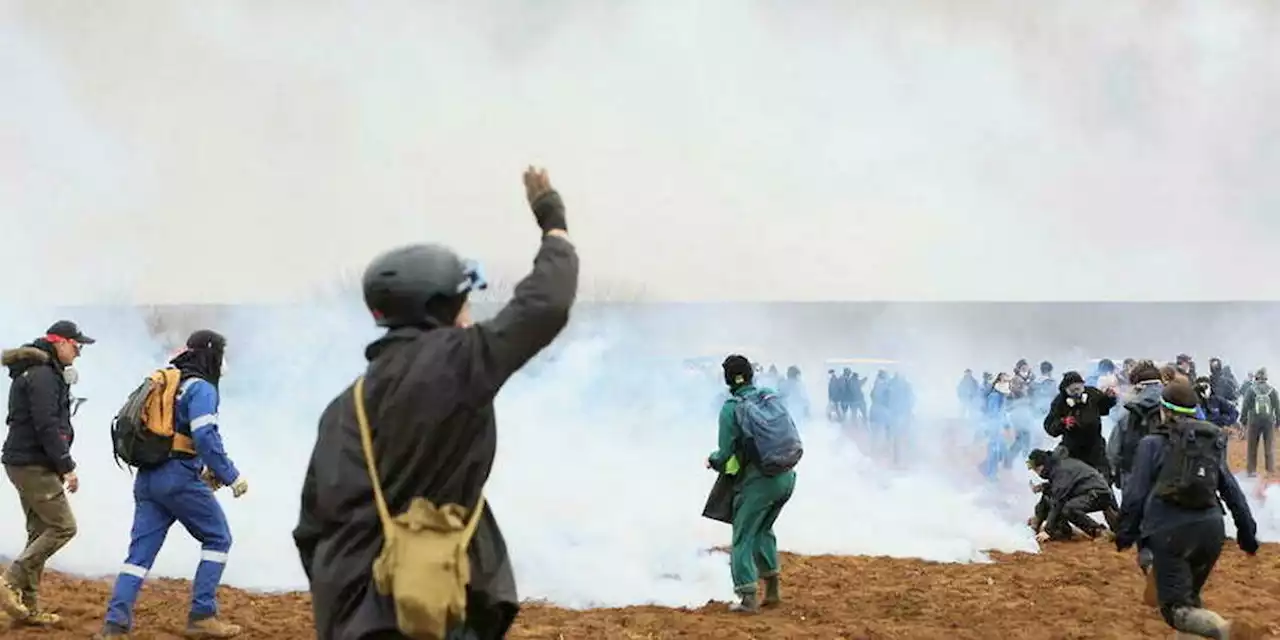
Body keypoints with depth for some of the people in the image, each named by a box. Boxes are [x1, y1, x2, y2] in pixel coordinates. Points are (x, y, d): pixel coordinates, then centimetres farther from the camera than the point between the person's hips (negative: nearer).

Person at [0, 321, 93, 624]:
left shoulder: (46, 373, 18)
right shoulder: (42, 376, -15)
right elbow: (47, 426, -21)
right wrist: (67, 467, -19)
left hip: (25, 463, 11)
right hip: (34, 465, -11)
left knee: (40, 531, 10)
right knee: (63, 526, -10)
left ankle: (29, 607, 11)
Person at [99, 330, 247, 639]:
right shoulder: (201, 388, -8)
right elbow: (205, 437, -20)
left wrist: (201, 469, 22)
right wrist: (231, 476, -13)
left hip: (147, 477, 8)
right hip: (179, 478, -8)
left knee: (140, 552, 4)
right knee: (218, 538, 7)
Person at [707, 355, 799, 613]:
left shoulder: (730, 409, -9)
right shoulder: (770, 397, 6)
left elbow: (725, 454, -6)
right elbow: (792, 435, 12)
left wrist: (712, 460, 15)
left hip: (759, 480, -6)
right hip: (787, 477, 6)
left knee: (743, 537, 6)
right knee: (763, 529, 25)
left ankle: (748, 596, -2)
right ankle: (773, 588, 26)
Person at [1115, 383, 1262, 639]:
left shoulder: (1153, 443, 2)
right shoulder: (1214, 443, 15)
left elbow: (1136, 494, -2)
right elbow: (1232, 490, 15)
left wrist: (1125, 532, 7)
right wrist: (1247, 531, 20)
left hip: (1170, 531, -5)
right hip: (1210, 529, 5)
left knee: (1176, 607, -8)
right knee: (1189, 596, 24)